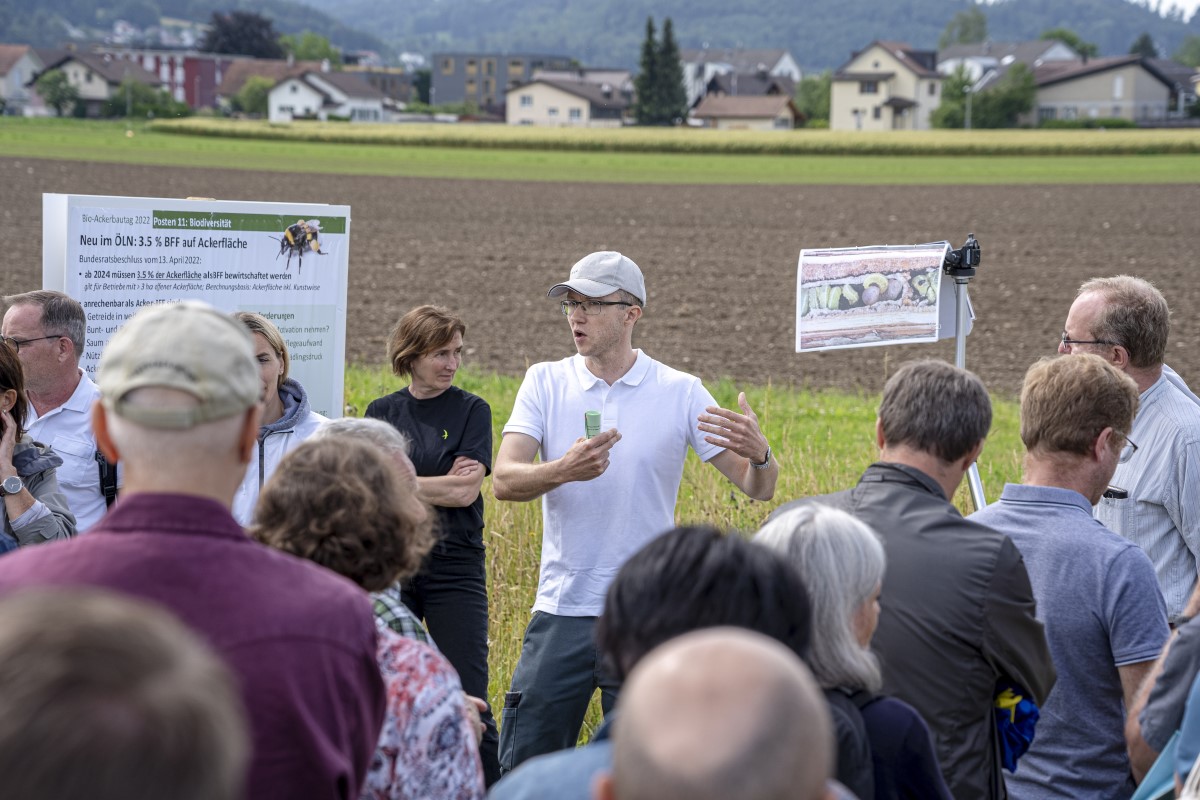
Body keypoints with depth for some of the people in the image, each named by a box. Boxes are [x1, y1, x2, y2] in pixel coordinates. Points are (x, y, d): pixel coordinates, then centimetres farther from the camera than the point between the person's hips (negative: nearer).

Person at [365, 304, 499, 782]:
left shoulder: (471, 411, 2)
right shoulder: (382, 412, 9)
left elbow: (466, 490, -10)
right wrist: (442, 482, -11)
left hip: (455, 568, -2)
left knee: (468, 701, -6)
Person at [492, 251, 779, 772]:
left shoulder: (681, 392, 0)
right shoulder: (545, 382, 4)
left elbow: (758, 489, -2)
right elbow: (504, 480, -9)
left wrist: (759, 454, -25)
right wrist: (565, 470, -30)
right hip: (562, 610, 1)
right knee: (522, 766, 3)